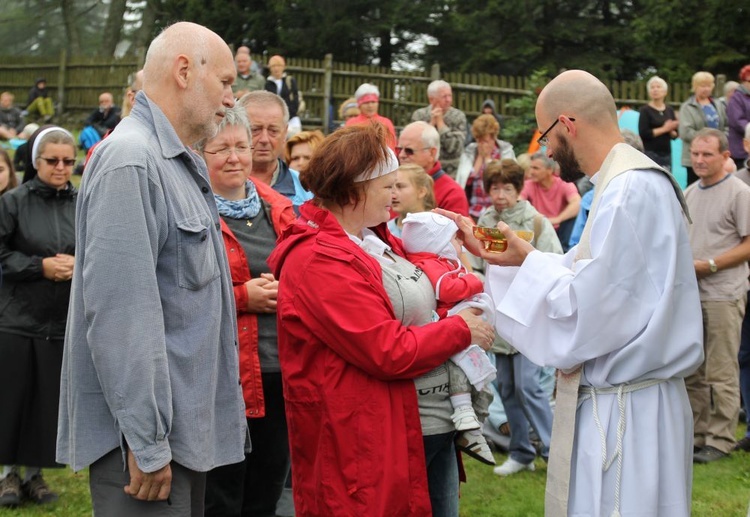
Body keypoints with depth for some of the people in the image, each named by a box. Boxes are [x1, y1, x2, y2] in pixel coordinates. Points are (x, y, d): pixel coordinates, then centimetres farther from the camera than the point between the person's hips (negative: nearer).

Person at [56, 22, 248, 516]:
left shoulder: (181, 164, 14)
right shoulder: (130, 162, -18)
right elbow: (118, 313, -24)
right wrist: (146, 442, -23)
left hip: (188, 424, 10)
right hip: (148, 435, -10)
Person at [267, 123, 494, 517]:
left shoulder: (375, 240, 11)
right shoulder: (320, 262, -18)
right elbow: (389, 352, -21)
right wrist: (461, 330, -9)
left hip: (435, 428, 9)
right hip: (378, 443, -9)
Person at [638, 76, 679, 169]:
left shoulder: (669, 110, 12)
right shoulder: (645, 110, -3)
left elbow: (675, 134, 15)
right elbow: (643, 133, -12)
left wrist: (671, 131, -8)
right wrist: (663, 129, -13)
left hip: (666, 153, 5)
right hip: (650, 153, -5)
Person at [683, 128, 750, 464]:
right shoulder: (689, 193, 14)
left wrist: (706, 266, -15)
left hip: (722, 295, -7)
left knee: (721, 374, -2)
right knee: (691, 372, 11)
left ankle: (720, 440, 4)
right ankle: (696, 433, 20)